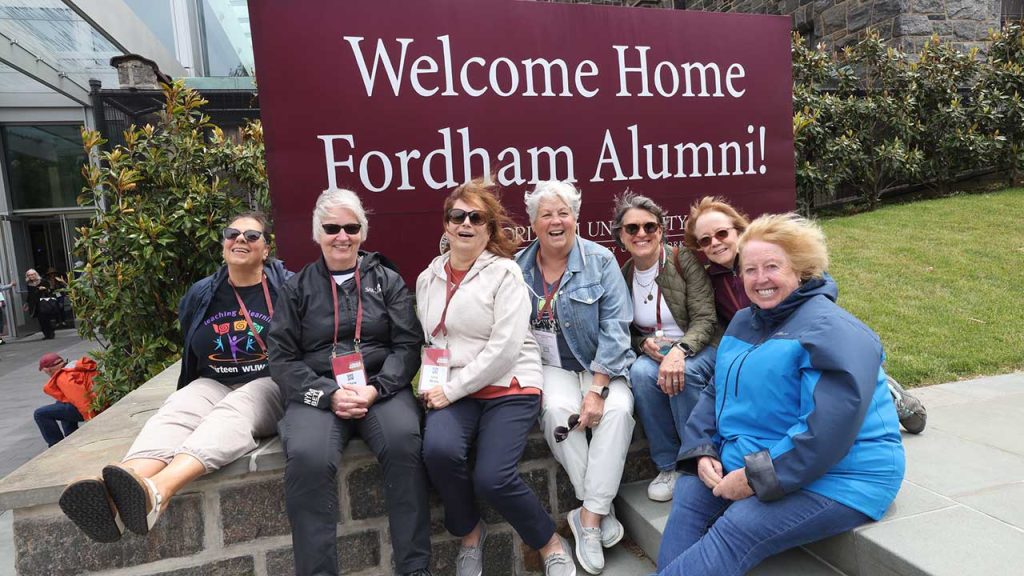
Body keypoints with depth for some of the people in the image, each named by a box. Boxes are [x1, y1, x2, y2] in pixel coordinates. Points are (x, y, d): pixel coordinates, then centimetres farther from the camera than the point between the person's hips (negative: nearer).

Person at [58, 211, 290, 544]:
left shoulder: (287, 287, -4)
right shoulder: (201, 294, 9)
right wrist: (188, 394, 25)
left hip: (270, 384, -4)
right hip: (213, 384, 4)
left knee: (231, 413, -36)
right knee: (173, 414, -28)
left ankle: (155, 493, -63)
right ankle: (115, 498, -57)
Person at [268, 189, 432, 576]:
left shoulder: (387, 280, 11)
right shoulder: (297, 288, 11)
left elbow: (408, 345, 3)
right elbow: (282, 358, 5)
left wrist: (375, 389, -14)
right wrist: (329, 394, -11)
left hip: (381, 388, 0)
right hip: (316, 393, 1)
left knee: (404, 440, -30)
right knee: (307, 457, -30)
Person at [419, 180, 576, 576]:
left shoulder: (504, 273, -6)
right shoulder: (428, 279, 11)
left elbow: (505, 347, -15)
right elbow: (425, 341, 14)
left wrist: (452, 389, -16)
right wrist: (431, 385, -4)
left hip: (508, 387, -4)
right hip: (451, 391, 4)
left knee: (492, 479, -22)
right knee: (439, 450, -26)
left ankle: (552, 544, 11)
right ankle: (469, 533, 7)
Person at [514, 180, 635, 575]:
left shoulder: (600, 261, -4)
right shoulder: (518, 267, 1)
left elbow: (615, 327, -10)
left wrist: (597, 389, -19)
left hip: (599, 365, 0)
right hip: (549, 366, 1)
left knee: (618, 409, -29)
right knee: (558, 410, -30)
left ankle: (588, 516, -18)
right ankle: (601, 511, -13)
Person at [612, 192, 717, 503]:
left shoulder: (684, 261, -9)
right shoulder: (622, 275, 2)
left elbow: (705, 319, -14)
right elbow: (625, 331, 10)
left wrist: (679, 351, -32)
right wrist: (644, 344, -13)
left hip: (695, 350, -2)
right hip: (651, 354, 3)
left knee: (684, 372, -36)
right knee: (641, 372, -31)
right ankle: (669, 466, -13)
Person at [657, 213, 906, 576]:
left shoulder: (831, 330, -16)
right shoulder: (743, 322, 10)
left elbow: (827, 431, -25)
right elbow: (716, 394, 11)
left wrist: (755, 478, -23)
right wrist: (702, 452, -5)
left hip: (834, 478, -7)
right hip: (749, 462, 8)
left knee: (736, 531, -25)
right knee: (689, 493, -13)